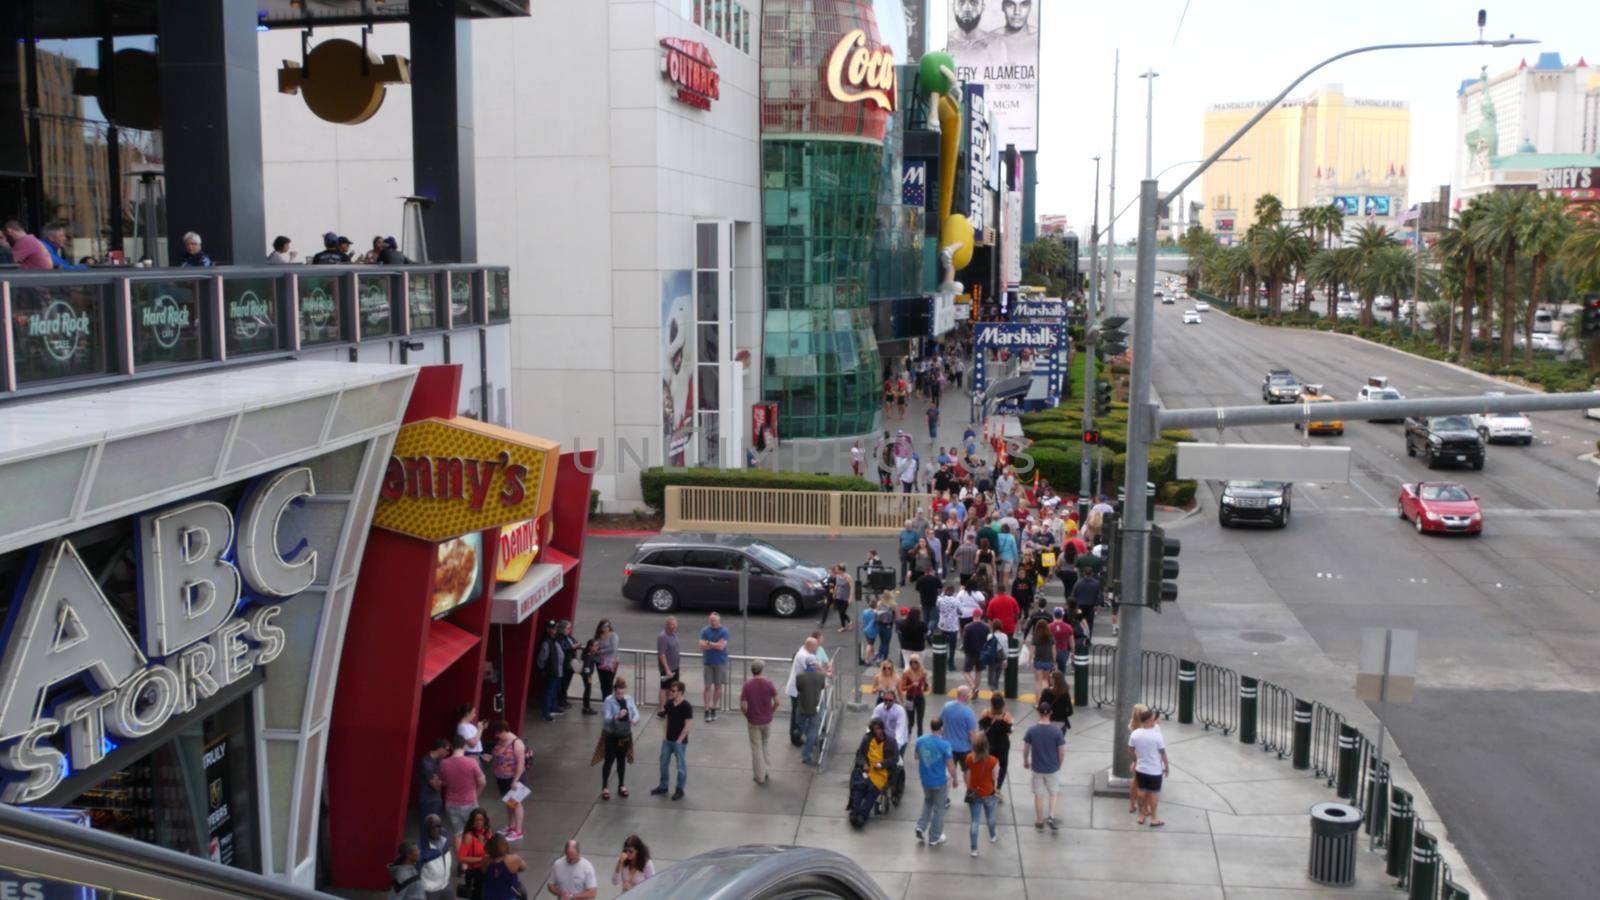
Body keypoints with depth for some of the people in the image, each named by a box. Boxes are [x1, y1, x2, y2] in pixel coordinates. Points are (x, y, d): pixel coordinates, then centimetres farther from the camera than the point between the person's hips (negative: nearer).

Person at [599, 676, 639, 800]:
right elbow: (606, 719, -25)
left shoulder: (629, 699, -2)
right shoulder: (609, 701, -17)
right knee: (609, 761, 2)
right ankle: (605, 787, 14)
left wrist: (634, 719, -27)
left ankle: (621, 785, 30)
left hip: (625, 735, 4)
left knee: (622, 760, 16)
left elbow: (636, 713, -4)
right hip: (611, 735, -4)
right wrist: (617, 717, -44)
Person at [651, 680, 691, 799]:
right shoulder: (669, 703, 1)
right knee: (664, 763, 15)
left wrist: (679, 740, -15)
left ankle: (680, 790, 18)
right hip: (667, 739, 7)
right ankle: (663, 787, 29)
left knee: (681, 765, 6)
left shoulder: (686, 706, -17)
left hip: (679, 741, -7)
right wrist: (665, 734, 4)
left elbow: (687, 725, -16)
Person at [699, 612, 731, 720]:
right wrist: (716, 645, -16)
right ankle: (707, 710, 0)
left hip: (720, 662, -1)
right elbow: (702, 646, -8)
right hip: (708, 662, 1)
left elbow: (721, 646, -14)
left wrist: (709, 643, -8)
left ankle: (714, 710, 17)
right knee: (708, 687, -2)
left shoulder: (724, 632, -5)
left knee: (718, 686, 7)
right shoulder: (705, 631, 2)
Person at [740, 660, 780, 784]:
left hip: (753, 722, -2)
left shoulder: (747, 685, -15)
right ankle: (764, 772, 28)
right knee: (764, 746, 22)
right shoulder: (768, 684, -10)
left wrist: (748, 715, 3)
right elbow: (777, 701, -8)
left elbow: (743, 705, -16)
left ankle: (760, 777, 13)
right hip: (767, 720, 2)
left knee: (756, 748, 8)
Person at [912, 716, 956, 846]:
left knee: (927, 802, 29)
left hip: (925, 780, 4)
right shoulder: (944, 744, -23)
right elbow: (950, 765, -16)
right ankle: (934, 838, 22)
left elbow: (916, 757, 9)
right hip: (939, 781, -4)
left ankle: (921, 827, 17)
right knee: (938, 808, 12)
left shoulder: (920, 741, -8)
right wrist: (955, 779, 0)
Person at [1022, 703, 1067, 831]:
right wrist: (1059, 764, 9)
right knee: (1054, 792, 20)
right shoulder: (1057, 731, -16)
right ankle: (1051, 817, 7)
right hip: (1053, 768, -1)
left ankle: (1039, 822, 23)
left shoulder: (1031, 731, -13)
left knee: (1038, 795, 14)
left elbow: (1025, 749, -2)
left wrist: (1026, 761, 17)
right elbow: (1062, 751, -10)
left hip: (1037, 768, 1)